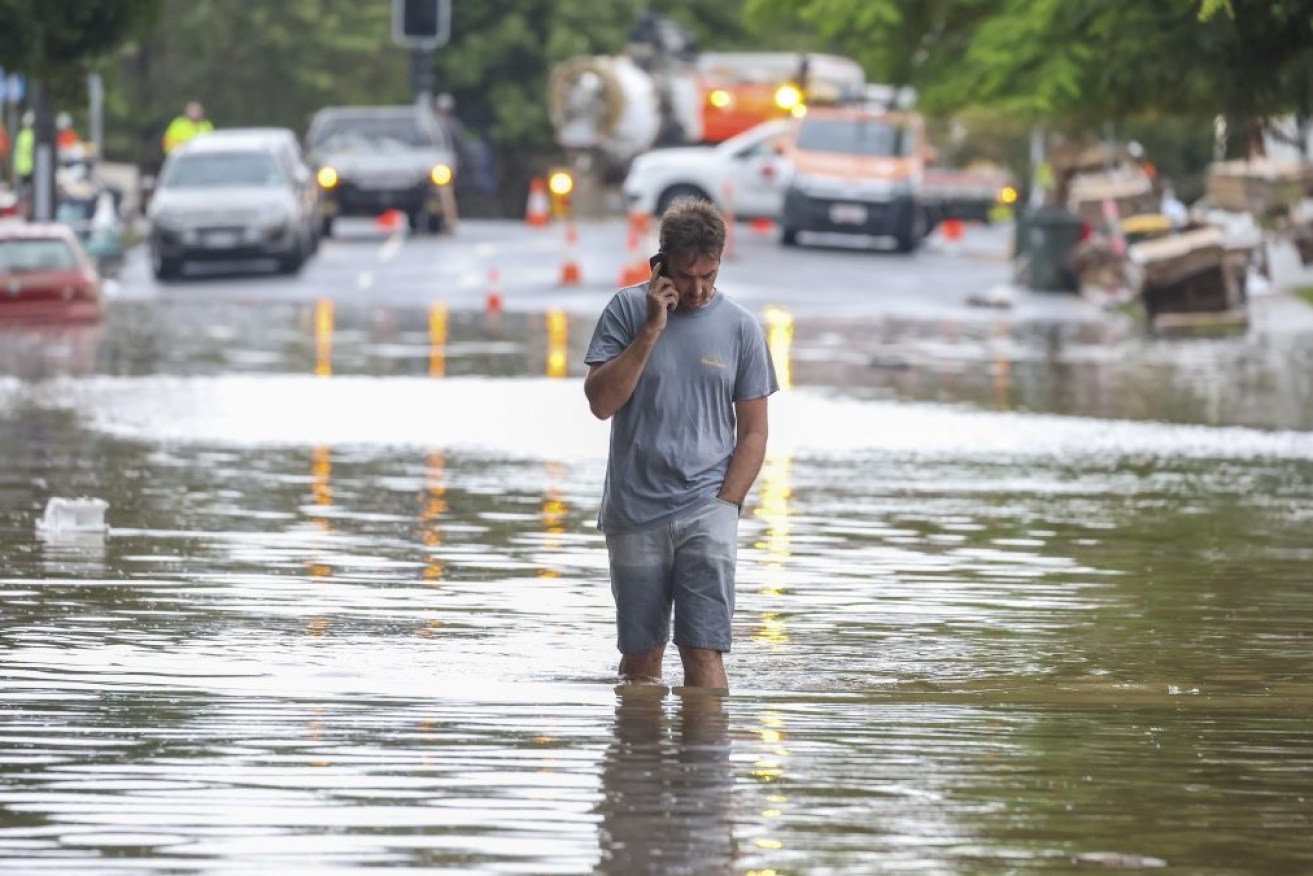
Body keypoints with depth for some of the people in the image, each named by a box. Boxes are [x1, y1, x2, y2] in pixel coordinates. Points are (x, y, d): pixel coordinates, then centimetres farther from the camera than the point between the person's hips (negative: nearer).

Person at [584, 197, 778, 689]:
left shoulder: (740, 328, 5)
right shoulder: (628, 311, 2)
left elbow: (753, 434, 7)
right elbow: (601, 402, -8)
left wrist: (723, 509, -4)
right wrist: (652, 330, -13)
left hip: (707, 514, 0)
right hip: (634, 515, 1)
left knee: (703, 653, -12)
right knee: (640, 657, 6)